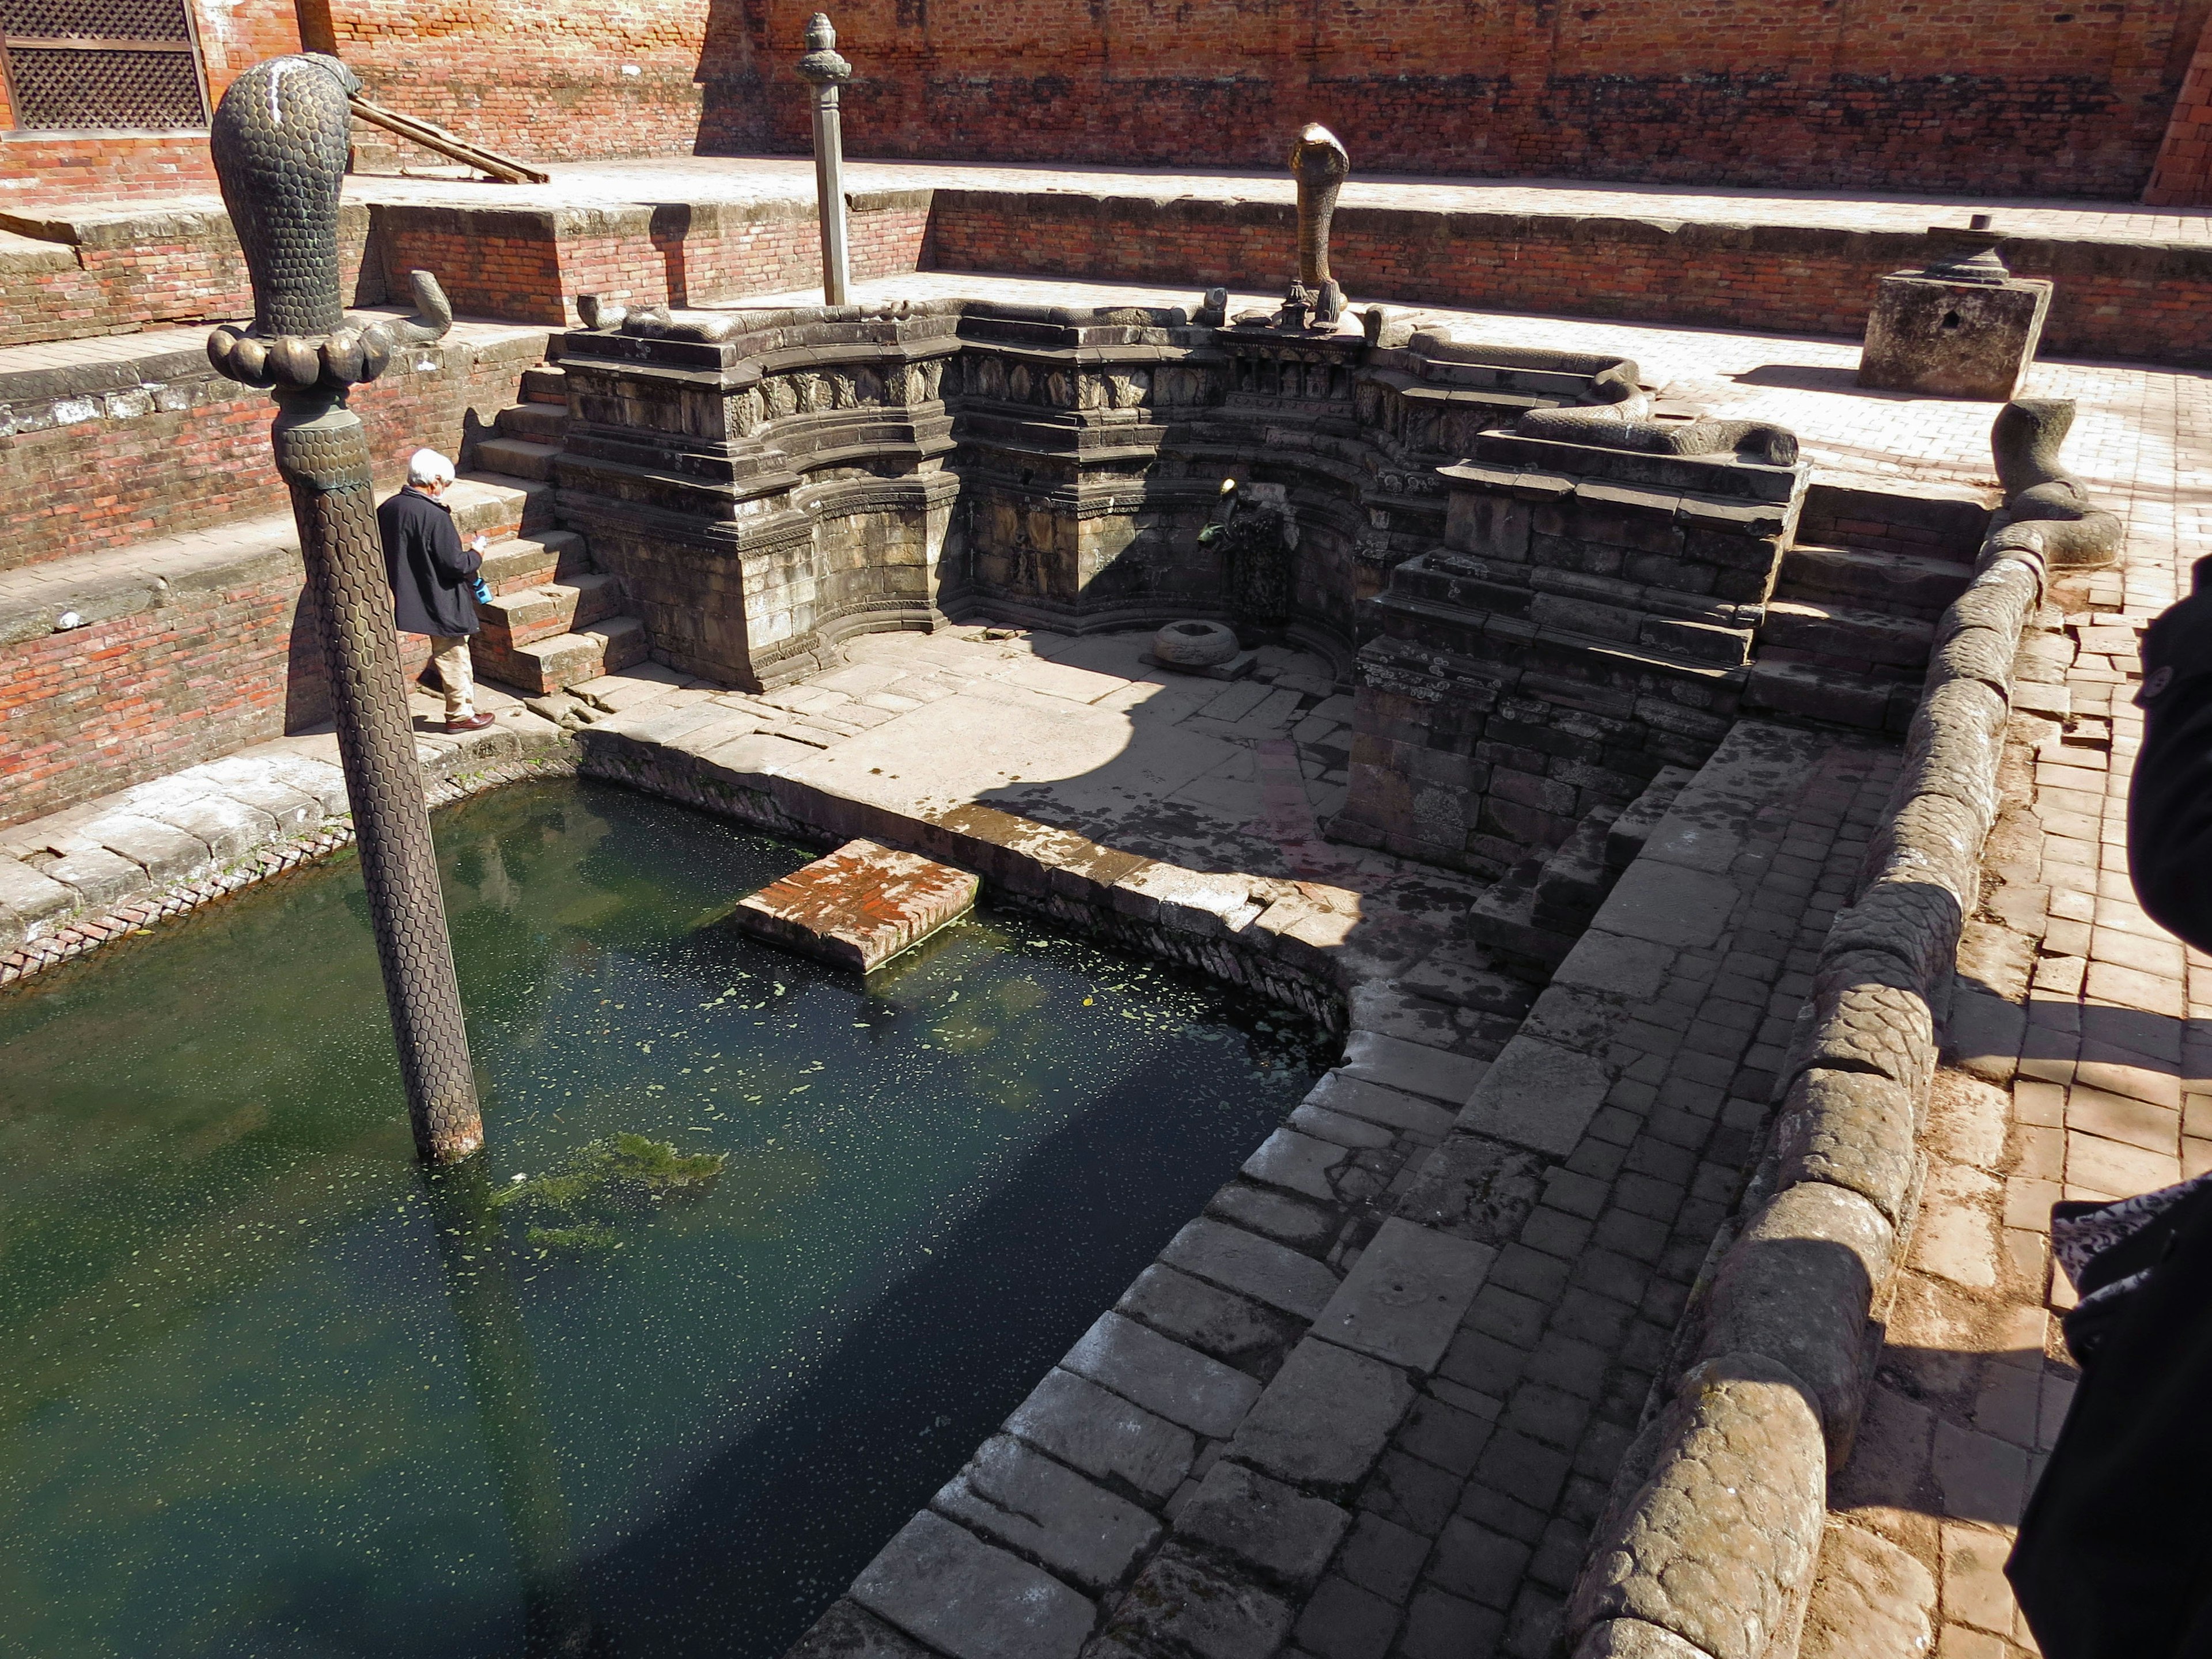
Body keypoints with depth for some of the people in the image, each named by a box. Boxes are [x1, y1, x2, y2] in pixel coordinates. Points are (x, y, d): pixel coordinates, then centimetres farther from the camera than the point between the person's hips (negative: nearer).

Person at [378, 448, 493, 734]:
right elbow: (454, 564, -22)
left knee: (444, 652, 21)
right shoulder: (435, 516, -23)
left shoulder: (387, 509, 0)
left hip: (409, 598, 7)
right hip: (441, 603, -7)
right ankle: (460, 715, 17)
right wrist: (477, 554, -3)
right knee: (453, 657, 7)